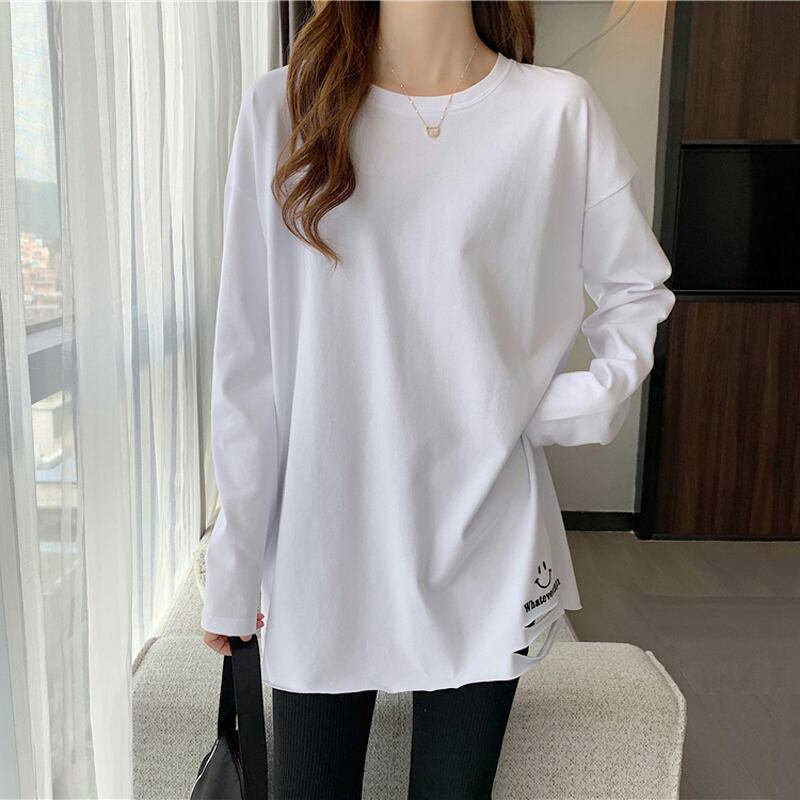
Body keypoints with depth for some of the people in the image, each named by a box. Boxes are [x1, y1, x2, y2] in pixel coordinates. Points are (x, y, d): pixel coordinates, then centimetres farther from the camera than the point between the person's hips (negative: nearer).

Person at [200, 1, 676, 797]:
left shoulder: (560, 112, -2)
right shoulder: (282, 106, -1)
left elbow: (639, 291, 13)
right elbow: (247, 360, -1)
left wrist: (574, 409, -4)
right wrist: (234, 566, 1)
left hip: (483, 548, 0)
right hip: (321, 547, 1)